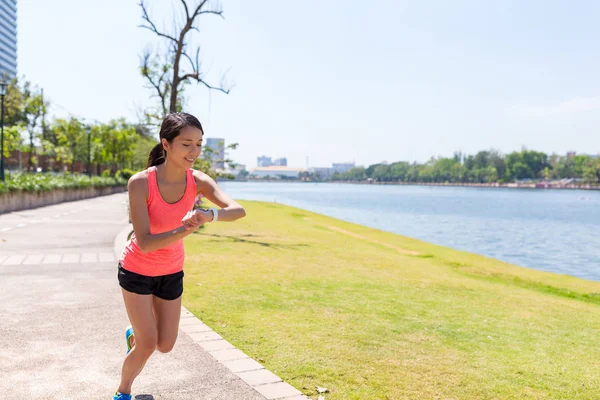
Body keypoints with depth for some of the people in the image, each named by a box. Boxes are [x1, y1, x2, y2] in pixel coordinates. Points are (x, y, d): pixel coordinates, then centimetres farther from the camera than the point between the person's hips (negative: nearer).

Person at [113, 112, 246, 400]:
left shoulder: (198, 181, -18)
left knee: (165, 345, 12)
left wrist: (210, 215, -52)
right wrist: (187, 229, -45)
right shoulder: (140, 183, -28)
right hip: (137, 270, -4)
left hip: (171, 272, 4)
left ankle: (135, 333, 46)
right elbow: (145, 244, -31)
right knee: (147, 345, -2)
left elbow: (238, 210, -32)